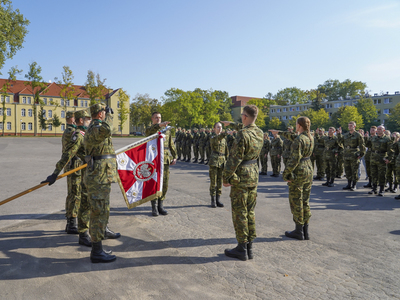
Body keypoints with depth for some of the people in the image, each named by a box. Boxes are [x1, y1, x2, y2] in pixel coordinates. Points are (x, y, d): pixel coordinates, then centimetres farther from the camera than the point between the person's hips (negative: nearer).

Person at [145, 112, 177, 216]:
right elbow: (151, 130, -22)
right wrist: (160, 125, -40)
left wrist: (174, 157, 9)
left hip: (165, 160, 4)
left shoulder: (167, 131, 17)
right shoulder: (150, 130, 5)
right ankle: (154, 207, 7)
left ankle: (161, 206, 15)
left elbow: (171, 145, 19)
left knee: (164, 184, 4)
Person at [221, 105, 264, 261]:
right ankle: (249, 247, 22)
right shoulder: (260, 133, 5)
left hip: (240, 178, -8)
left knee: (239, 213, 1)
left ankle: (242, 249, 10)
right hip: (253, 176, 8)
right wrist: (232, 124, 39)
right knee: (250, 212, 13)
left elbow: (234, 159, -19)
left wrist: (226, 177, -9)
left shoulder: (243, 135, -20)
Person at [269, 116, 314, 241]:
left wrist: (286, 173, -15)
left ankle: (299, 231, 12)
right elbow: (293, 136, 24)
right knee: (305, 201, 14)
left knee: (296, 202, 3)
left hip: (298, 172, -8)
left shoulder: (299, 140, -19)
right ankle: (305, 231, 20)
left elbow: (294, 159, -23)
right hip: (309, 170, 9)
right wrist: (279, 132, 33)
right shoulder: (310, 137, 8)